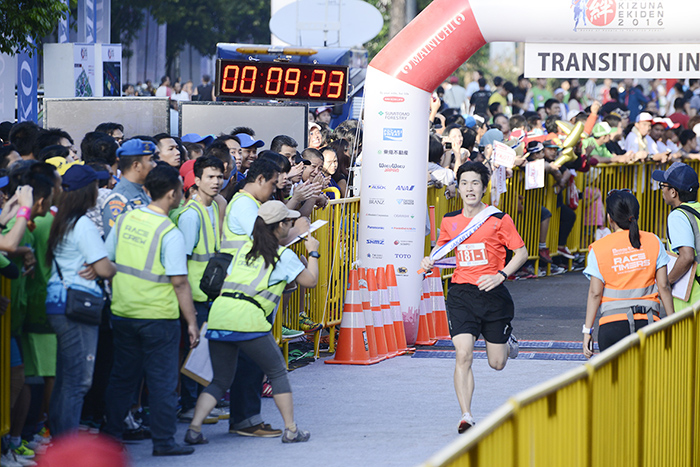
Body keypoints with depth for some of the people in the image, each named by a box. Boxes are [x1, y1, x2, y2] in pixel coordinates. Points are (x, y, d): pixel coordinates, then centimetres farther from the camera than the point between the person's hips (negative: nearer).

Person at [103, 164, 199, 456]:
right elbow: (179, 282, -16)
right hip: (158, 316, -6)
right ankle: (163, 441, 5)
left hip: (122, 311, 6)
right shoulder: (170, 233, -15)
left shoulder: (125, 220, 2)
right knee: (162, 380, 3)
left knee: (122, 376, 16)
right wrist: (191, 322, -10)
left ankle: (111, 434, 21)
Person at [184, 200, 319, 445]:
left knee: (220, 380, 13)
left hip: (219, 316, 5)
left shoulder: (245, 249, 22)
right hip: (248, 321, -5)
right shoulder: (283, 255, 6)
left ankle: (194, 429, -2)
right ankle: (291, 429, 11)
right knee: (278, 373, 11)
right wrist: (313, 253, 26)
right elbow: (310, 280, 11)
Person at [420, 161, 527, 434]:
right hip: (461, 294, 2)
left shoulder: (498, 219, -5)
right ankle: (466, 417, -14)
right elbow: (442, 247, 23)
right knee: (463, 355, -16)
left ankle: (507, 340, 46)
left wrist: (501, 275, -15)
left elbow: (521, 251, -1)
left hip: (493, 293, -1)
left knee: (497, 363, 9)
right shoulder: (450, 221, 5)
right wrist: (430, 261, 1)